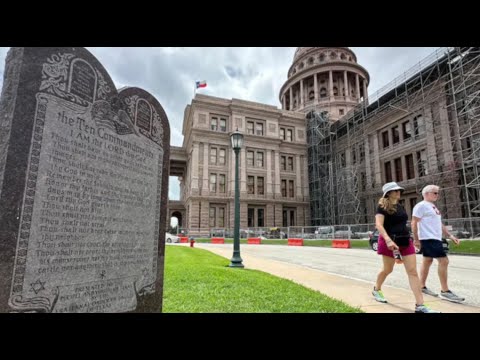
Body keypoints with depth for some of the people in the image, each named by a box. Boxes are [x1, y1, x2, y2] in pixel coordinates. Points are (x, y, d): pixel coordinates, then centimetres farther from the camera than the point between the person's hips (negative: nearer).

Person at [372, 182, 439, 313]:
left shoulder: (400, 206, 13)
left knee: (413, 272, -3)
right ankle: (376, 289, 34)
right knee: (388, 269, 9)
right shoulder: (382, 207, -10)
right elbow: (379, 225, -21)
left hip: (405, 240, 6)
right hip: (390, 241, -6)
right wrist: (388, 240, -34)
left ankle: (420, 305, -2)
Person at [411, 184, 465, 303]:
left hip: (435, 238, 10)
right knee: (443, 260, -13)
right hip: (429, 238, -10)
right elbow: (414, 223, -16)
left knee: (427, 261, 12)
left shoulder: (433, 207, 19)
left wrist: (450, 235, 15)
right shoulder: (421, 205, -12)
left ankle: (422, 286, 20)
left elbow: (439, 223, 23)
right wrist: (416, 239, -18)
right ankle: (445, 291, -7)